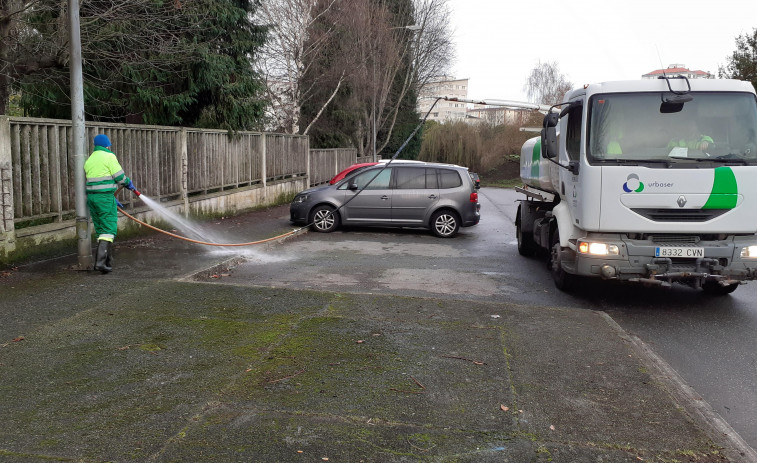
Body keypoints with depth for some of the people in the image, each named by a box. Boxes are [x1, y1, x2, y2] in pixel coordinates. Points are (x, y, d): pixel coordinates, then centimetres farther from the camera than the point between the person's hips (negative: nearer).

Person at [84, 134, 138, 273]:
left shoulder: (89, 160, 18)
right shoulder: (109, 156, -6)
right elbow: (119, 176, -8)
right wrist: (129, 183, 13)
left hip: (91, 197, 8)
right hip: (105, 197, -8)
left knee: (101, 230, 13)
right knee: (109, 229, -6)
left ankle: (108, 262, 15)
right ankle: (100, 261, -17)